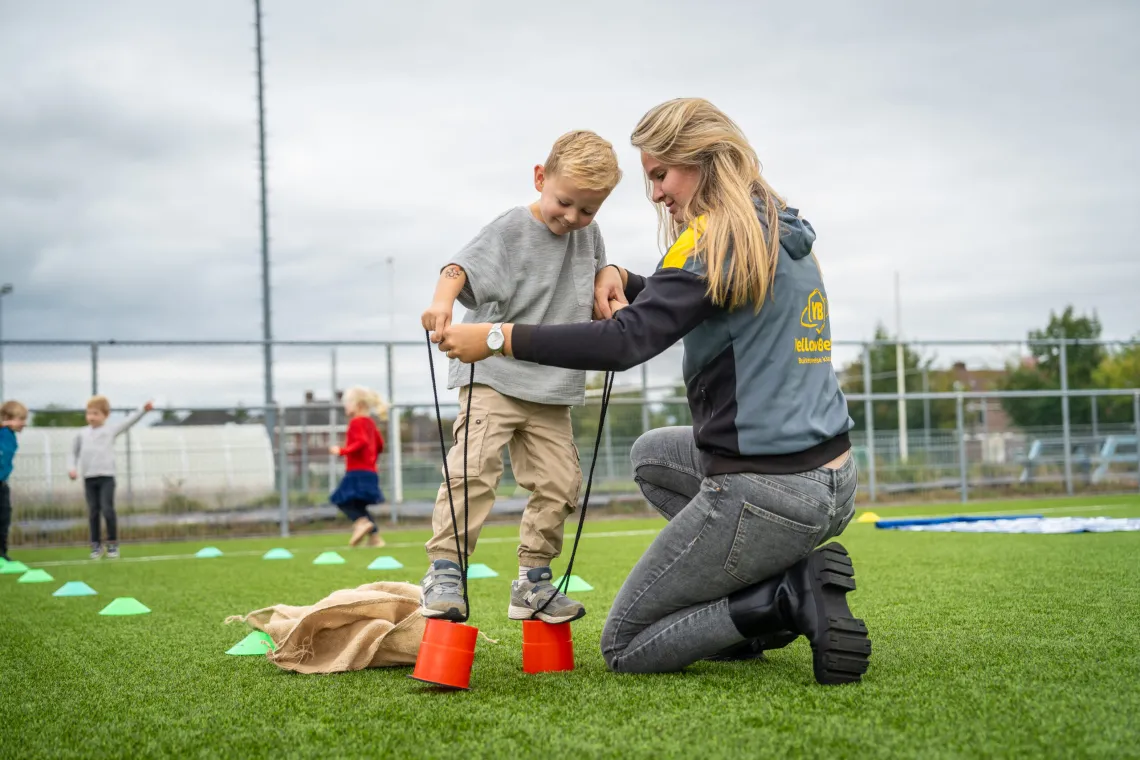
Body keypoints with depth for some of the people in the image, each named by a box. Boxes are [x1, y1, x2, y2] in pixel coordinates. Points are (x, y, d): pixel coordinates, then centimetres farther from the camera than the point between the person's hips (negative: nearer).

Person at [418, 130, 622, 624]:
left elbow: (594, 296, 23)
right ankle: (444, 571, -11)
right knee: (473, 469, -19)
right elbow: (464, 265, -26)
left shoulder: (589, 235, 9)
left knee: (559, 483, 4)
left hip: (553, 390, 6)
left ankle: (532, 582, 17)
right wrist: (443, 299, -46)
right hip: (492, 379, -6)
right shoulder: (511, 229, -10)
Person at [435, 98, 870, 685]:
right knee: (652, 455, 34)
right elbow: (686, 305, 27)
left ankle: (787, 595, -10)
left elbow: (625, 341, -25)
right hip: (832, 481, 9)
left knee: (623, 648, 5)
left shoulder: (720, 238, -15)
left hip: (765, 493, -8)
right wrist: (620, 278, 8)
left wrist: (497, 338, -18)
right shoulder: (784, 234, 13)